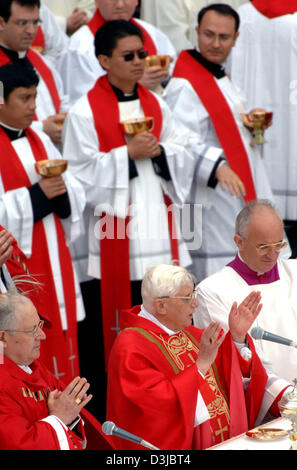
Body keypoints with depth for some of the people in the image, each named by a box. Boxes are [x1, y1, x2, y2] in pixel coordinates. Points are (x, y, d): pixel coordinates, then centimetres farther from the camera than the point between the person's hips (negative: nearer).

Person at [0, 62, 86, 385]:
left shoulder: (40, 141, 14)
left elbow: (76, 194, 13)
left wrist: (60, 192, -9)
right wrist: (36, 195, -20)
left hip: (53, 259, 7)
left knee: (60, 342, 8)